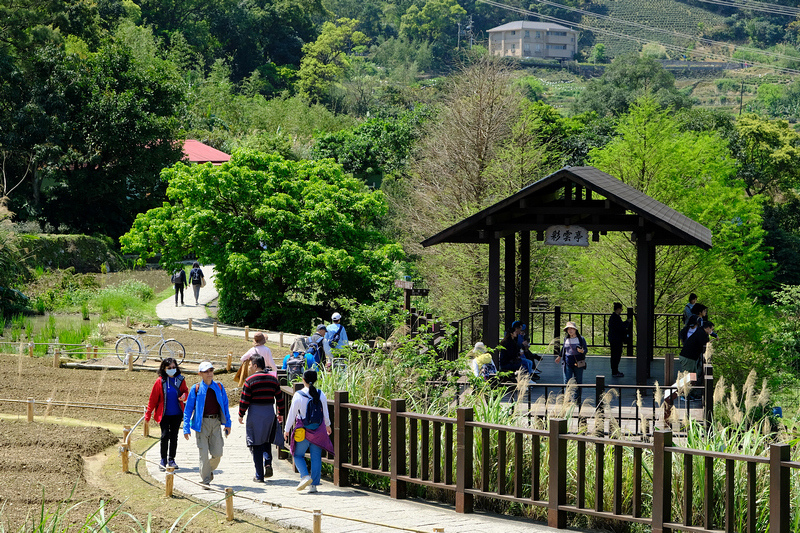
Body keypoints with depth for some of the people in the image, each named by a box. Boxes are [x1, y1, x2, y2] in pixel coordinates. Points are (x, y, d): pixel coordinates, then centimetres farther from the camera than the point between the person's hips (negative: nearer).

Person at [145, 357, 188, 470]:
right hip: (164, 414, -3)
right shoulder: (160, 381, -6)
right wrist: (148, 415, 0)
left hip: (177, 414, 3)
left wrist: (184, 396, -9)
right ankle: (163, 460, 1)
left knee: (174, 436, 7)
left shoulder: (180, 380, 1)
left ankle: (171, 460, 18)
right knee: (165, 435, -11)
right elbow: (153, 398, 0)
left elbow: (185, 390, 17)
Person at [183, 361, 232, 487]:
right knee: (204, 453, -6)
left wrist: (227, 423, 11)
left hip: (216, 422, 3)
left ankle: (209, 470, 30)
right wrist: (186, 428, -2)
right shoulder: (196, 389, -1)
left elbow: (225, 405, 15)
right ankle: (205, 480, 2)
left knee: (217, 453, 1)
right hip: (202, 423, -3)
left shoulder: (219, 387, 7)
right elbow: (188, 409, 2)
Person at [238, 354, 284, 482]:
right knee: (266, 441, 23)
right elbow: (279, 398, 11)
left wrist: (241, 415, 4)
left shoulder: (250, 381, -9)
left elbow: (244, 400, -9)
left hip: (255, 414, -4)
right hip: (269, 412, 4)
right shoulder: (273, 379, 6)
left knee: (256, 444, 3)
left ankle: (259, 476, 3)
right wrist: (280, 414, 22)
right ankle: (268, 463, -2)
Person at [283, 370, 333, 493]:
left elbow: (292, 414, -6)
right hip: (318, 431, 3)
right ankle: (314, 484, 7)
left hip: (303, 431, -3)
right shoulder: (321, 395, -2)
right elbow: (326, 413, 8)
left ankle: (305, 476, -11)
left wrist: (286, 430, 6)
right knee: (316, 457, 9)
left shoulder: (298, 395, -11)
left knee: (298, 455, 12)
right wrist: (327, 425, 27)